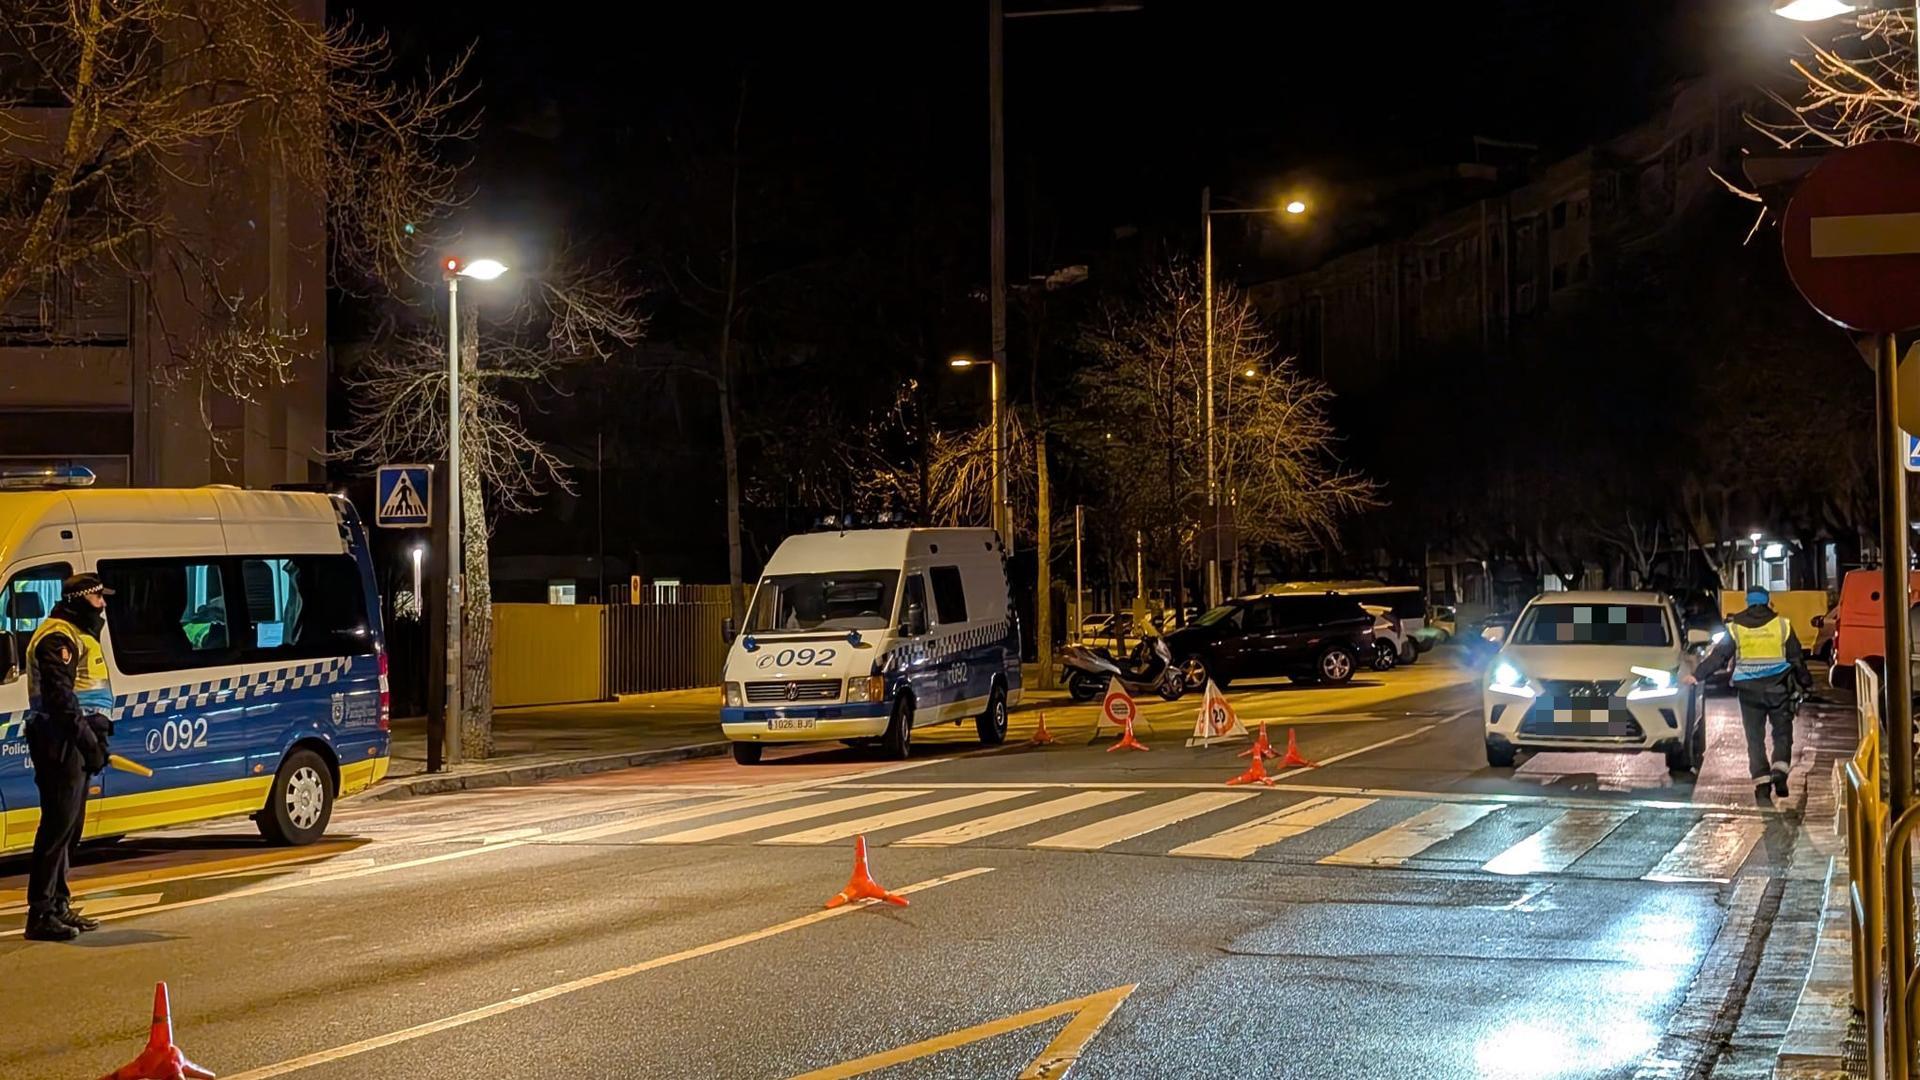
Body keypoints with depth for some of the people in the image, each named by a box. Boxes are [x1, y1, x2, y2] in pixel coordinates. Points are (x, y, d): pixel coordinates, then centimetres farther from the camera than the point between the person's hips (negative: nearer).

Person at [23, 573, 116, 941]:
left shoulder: (79, 635, 23)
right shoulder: (57, 637, -11)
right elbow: (59, 695, -21)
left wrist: (96, 736, 19)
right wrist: (87, 737, -23)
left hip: (74, 744, 11)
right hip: (60, 743, -11)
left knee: (69, 827, 14)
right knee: (59, 824, -12)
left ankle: (58, 905, 21)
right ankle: (41, 914, -12)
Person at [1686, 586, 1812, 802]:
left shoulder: (1735, 627, 1)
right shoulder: (1781, 624, 2)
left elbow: (1718, 656, -2)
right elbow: (1796, 657, 5)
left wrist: (1697, 676, 2)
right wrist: (1805, 682, 15)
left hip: (1748, 690, 0)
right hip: (1778, 688, 0)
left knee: (1755, 738, 5)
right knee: (1782, 732, 10)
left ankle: (1761, 783, -1)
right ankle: (1779, 769, -12)